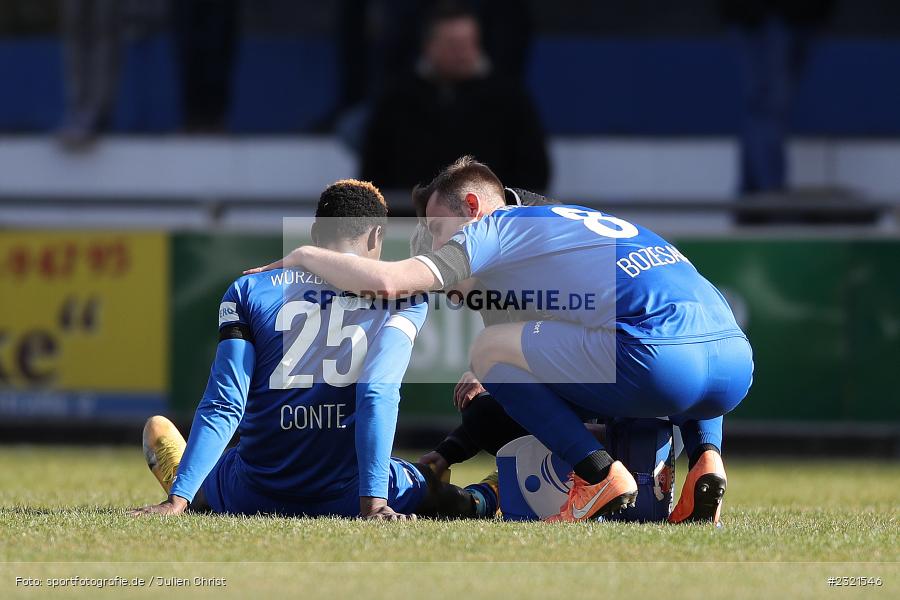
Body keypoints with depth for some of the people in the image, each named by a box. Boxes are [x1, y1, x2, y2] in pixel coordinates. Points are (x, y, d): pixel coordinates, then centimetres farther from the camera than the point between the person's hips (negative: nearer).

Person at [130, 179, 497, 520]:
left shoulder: (249, 290, 4)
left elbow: (222, 407, -6)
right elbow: (378, 396, -14)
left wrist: (177, 500, -11)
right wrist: (373, 501, -21)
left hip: (254, 499, 1)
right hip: (344, 499, -1)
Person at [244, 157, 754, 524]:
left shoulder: (495, 228, 11)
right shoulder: (574, 220, 34)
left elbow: (385, 281, 2)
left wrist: (304, 256, 18)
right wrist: (499, 379, 50)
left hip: (662, 363, -7)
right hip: (738, 366, 7)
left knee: (490, 348, 9)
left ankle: (599, 476, 0)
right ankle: (706, 456, 13)